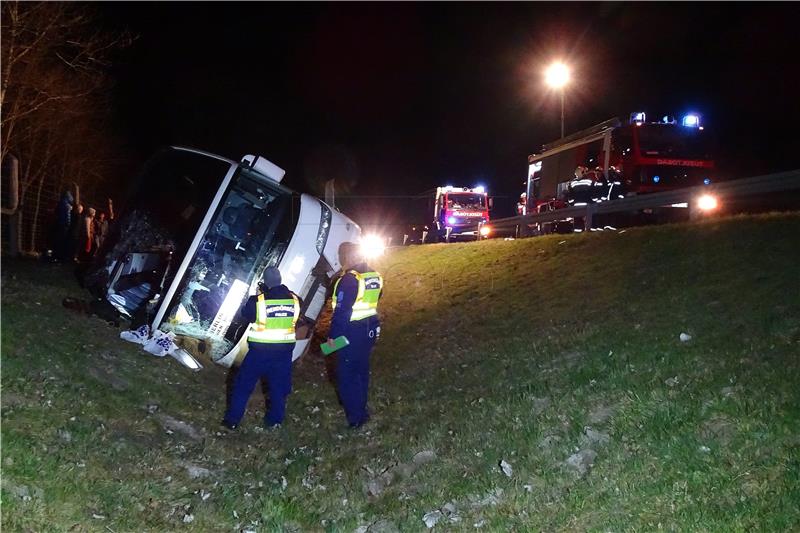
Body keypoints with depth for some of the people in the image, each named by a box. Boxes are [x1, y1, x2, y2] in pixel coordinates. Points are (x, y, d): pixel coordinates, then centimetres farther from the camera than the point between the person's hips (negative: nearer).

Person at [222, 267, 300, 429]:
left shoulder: (258, 300, -14)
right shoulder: (294, 299, -5)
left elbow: (246, 314, 4)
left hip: (260, 350, -2)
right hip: (284, 349, 3)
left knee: (244, 384, 11)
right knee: (279, 386, 16)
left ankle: (232, 420, 15)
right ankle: (274, 420, 23)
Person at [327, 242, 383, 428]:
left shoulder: (349, 279, -21)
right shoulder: (375, 276, 6)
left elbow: (342, 311, -21)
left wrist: (332, 335, -14)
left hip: (352, 332, -8)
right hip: (370, 329, 8)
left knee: (346, 373, 3)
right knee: (362, 370, 20)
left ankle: (356, 416, 7)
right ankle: (361, 409, 31)